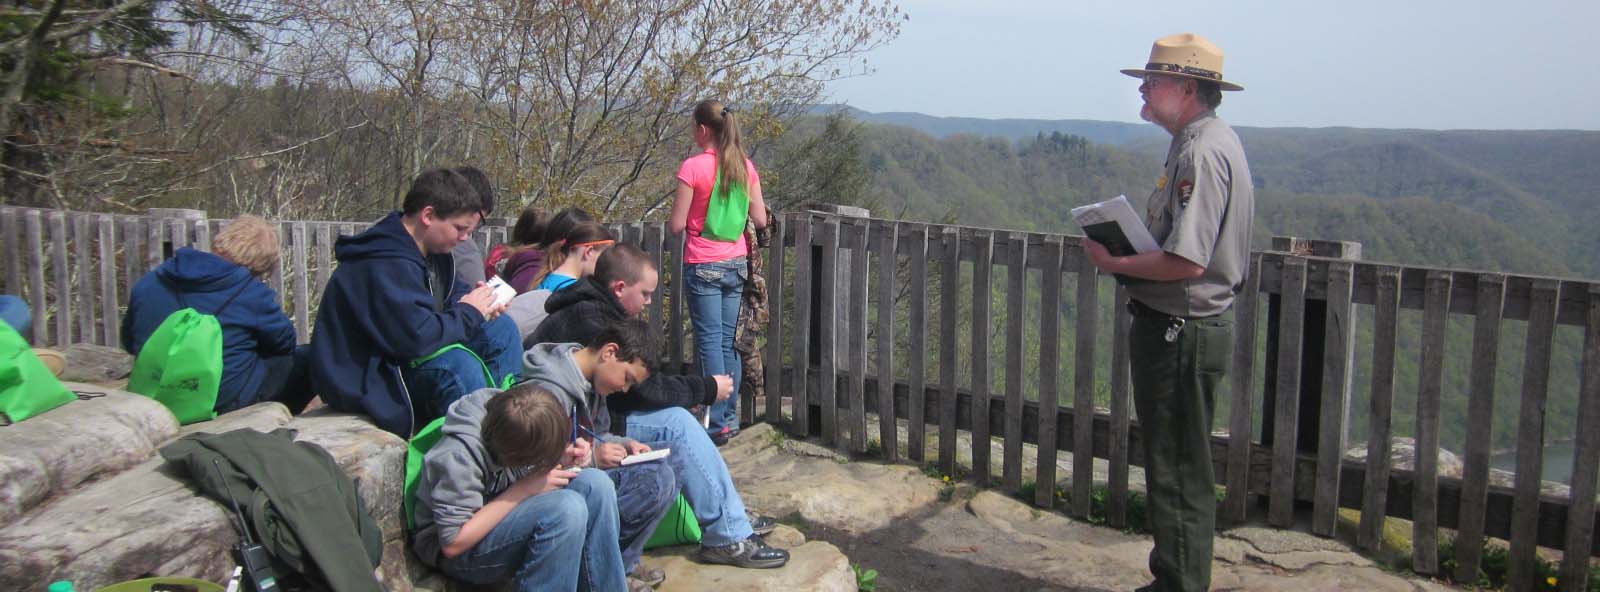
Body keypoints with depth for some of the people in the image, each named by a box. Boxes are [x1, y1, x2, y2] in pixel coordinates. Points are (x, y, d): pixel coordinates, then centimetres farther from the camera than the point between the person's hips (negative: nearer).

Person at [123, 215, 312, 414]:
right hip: (228, 403, -7)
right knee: (306, 359, 6)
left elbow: (128, 342, 14)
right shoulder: (252, 293, -14)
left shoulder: (148, 283, 2)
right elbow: (285, 342, 0)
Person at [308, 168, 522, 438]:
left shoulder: (429, 249, 4)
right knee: (456, 363, -36)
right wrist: (469, 312, -19)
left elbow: (449, 290, 21)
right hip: (365, 381, -10)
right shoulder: (385, 264, -28)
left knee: (503, 330, 5)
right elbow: (416, 337, -35)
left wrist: (474, 297, -4)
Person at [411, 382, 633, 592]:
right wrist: (523, 489, -28)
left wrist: (560, 460, -14)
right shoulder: (458, 456, -30)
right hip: (459, 553, -8)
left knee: (595, 483, -16)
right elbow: (453, 544, -27)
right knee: (567, 507, -32)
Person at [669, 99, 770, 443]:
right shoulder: (746, 166, 2)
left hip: (702, 266, -5)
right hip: (736, 263, 5)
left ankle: (719, 421, -1)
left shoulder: (693, 167, -13)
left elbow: (677, 226, -11)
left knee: (709, 342, 0)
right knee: (729, 342, 12)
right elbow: (760, 220, 5)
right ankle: (731, 417, 18)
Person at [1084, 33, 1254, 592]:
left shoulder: (1202, 152, -19)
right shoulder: (1206, 142, 15)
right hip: (1177, 330, 11)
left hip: (1180, 335, -11)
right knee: (1176, 472, 19)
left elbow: (1187, 261, -27)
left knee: (1178, 477, -1)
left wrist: (1113, 262, -14)